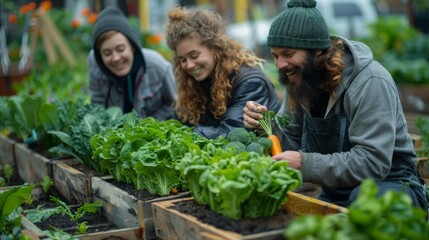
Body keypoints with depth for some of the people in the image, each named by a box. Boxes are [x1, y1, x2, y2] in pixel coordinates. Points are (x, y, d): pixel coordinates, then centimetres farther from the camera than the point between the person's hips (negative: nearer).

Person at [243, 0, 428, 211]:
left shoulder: (370, 82, -23)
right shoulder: (299, 81, -1)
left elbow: (373, 162, -29)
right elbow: (292, 148, 5)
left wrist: (305, 164, -34)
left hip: (389, 183, -5)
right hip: (336, 192, 5)